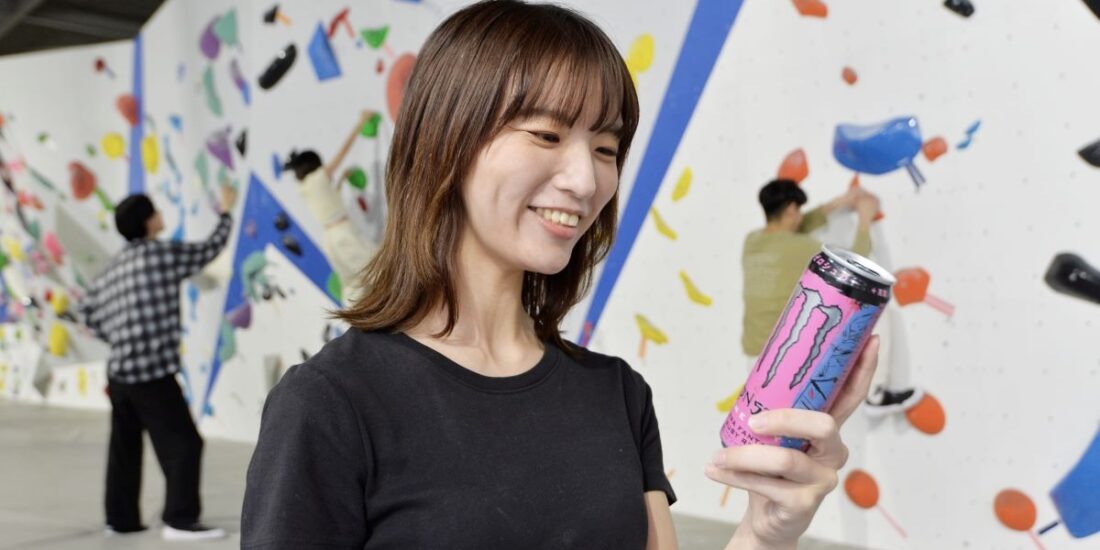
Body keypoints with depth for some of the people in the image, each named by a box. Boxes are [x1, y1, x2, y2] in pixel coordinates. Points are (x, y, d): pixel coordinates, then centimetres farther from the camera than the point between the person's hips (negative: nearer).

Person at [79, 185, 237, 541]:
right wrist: (226, 211, 17)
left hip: (121, 371, 8)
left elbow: (88, 311, 18)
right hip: (152, 372, -8)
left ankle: (120, 519, 24)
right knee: (183, 444, -3)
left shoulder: (115, 266, 13)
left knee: (125, 447, 16)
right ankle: (180, 521, -5)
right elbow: (210, 249, 3)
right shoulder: (161, 253, -9)